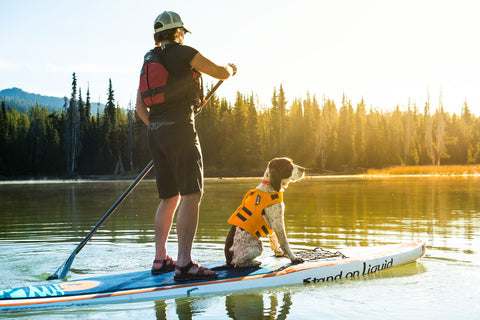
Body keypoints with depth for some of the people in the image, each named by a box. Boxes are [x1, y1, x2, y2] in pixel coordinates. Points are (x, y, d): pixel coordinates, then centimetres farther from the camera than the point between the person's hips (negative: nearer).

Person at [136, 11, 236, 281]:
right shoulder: (183, 52, -1)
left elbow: (140, 107, 19)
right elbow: (221, 73, 2)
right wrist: (230, 68, 23)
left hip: (156, 134, 8)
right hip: (180, 130, -8)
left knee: (170, 198, 14)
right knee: (191, 195, -11)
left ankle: (160, 259, 18)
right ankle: (184, 264, -19)